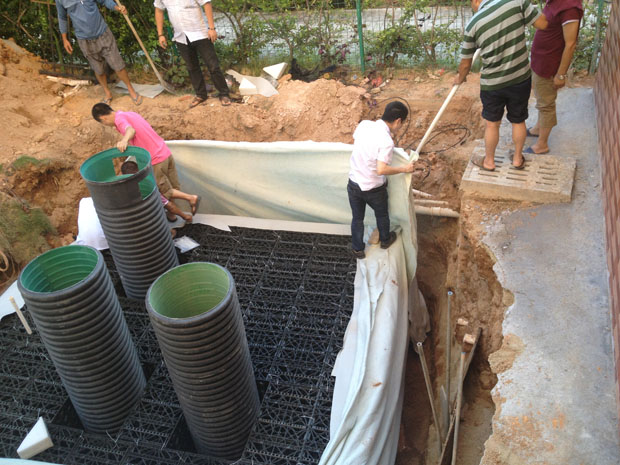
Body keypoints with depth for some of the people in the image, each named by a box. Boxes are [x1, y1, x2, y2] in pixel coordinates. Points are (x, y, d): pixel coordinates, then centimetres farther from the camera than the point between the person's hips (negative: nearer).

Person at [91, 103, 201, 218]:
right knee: (174, 189, 15)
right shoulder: (131, 114, 18)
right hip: (166, 152, 8)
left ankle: (191, 198, 0)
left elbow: (131, 130, -30)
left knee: (164, 191, 7)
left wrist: (124, 141, -50)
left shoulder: (119, 119, -8)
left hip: (156, 160, -8)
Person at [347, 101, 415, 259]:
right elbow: (381, 170, -32)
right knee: (382, 215, 27)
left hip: (354, 184, 4)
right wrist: (404, 169, -19)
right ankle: (385, 240, 51)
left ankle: (358, 250, 39)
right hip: (374, 188, -4)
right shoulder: (387, 141, -28)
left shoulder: (364, 124, -10)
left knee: (357, 218, 23)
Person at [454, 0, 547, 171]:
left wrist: (460, 78, 20)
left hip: (492, 84, -1)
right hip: (521, 79, 2)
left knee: (492, 123, 19)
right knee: (519, 121, 21)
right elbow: (543, 23, -5)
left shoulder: (473, 24, -11)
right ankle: (518, 159, 39)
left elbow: (465, 64, -1)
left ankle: (489, 161, 36)